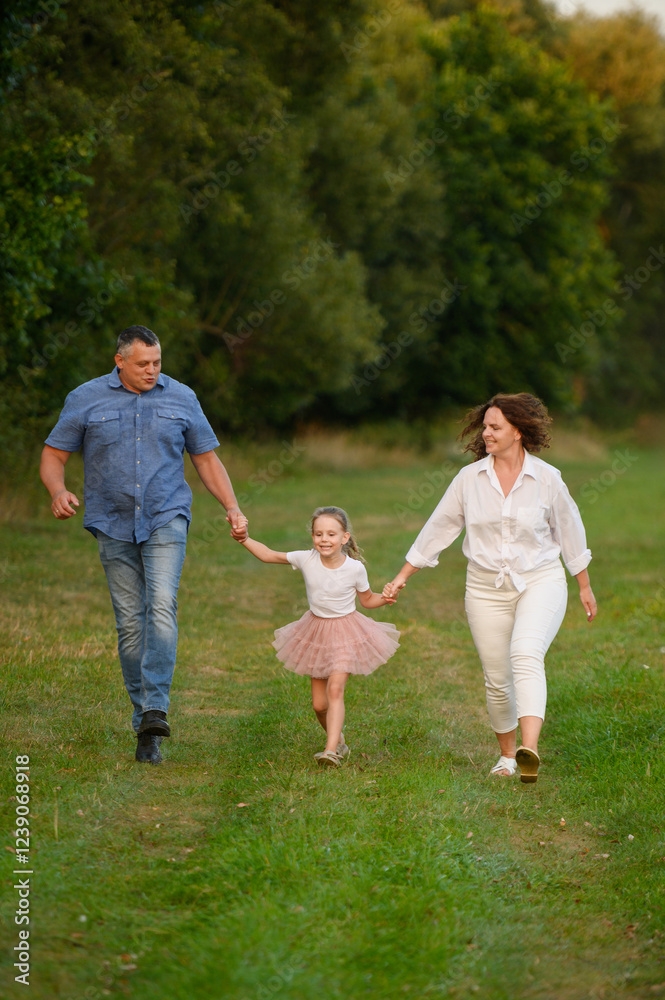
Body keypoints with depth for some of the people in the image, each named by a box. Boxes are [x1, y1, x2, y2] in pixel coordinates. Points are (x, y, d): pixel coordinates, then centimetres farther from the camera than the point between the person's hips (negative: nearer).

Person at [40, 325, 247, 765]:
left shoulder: (181, 398, 5)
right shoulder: (86, 400, 1)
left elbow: (206, 457, 13)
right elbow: (53, 456, 4)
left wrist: (233, 508, 1)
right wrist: (59, 491, -18)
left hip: (166, 519, -1)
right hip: (114, 526, 1)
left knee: (162, 606, -21)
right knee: (130, 622, 1)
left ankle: (156, 710, -28)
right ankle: (144, 721, 9)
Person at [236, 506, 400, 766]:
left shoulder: (355, 568, -16)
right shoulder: (306, 559, -14)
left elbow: (367, 599, 1)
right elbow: (268, 555, -5)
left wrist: (385, 599, -19)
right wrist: (244, 539, -17)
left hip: (345, 633, -3)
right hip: (316, 632, 3)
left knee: (335, 689, -21)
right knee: (318, 703, 8)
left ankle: (331, 750, -26)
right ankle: (338, 739, 33)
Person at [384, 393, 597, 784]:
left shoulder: (547, 479, -3)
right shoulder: (470, 478, 1)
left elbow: (569, 530, 9)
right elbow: (439, 528, 9)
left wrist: (585, 586, 17)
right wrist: (402, 577, 10)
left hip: (541, 581, -3)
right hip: (487, 589, 3)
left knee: (526, 656, -28)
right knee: (497, 680, 4)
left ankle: (530, 750, -42)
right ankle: (507, 755, 26)